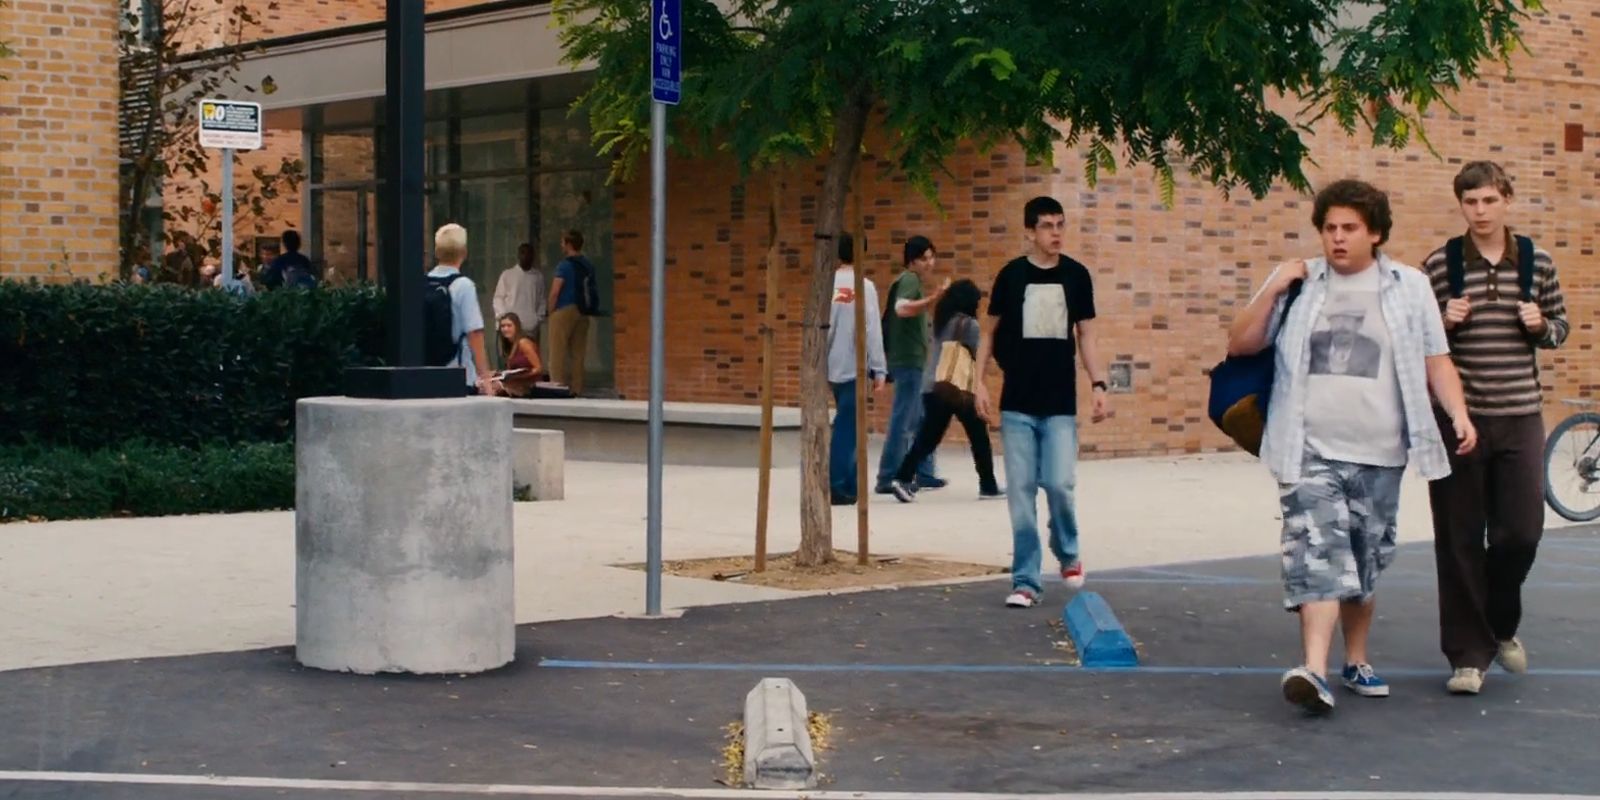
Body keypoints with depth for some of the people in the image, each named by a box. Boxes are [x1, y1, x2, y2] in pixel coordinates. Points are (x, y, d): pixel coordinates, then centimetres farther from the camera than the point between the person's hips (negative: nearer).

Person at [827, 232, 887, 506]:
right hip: (854, 366, -5)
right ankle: (837, 487, -5)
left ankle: (851, 485, 18)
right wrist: (879, 370, -8)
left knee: (848, 425, 16)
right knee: (846, 427, -3)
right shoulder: (864, 287, -9)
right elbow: (872, 330, -12)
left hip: (833, 366, 5)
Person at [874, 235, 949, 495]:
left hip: (913, 361, 11)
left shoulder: (912, 281, 18)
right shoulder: (909, 280, -12)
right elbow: (902, 308, -33)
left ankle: (924, 474, 22)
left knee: (921, 420, 16)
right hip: (908, 360, -11)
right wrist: (934, 298, -41)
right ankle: (887, 479, -8)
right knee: (902, 421, -9)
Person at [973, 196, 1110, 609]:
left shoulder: (1076, 275, 3)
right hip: (1017, 405, 0)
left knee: (1059, 484, -9)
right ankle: (1025, 582, 8)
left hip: (1060, 404, 0)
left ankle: (1068, 553, 20)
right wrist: (979, 381, 0)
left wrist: (1098, 385, -1)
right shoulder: (1012, 275, 0)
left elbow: (1086, 334, 8)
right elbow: (989, 331, 8)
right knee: (1021, 492, 0)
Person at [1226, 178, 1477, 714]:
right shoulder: (1298, 283, 8)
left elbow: (1436, 361, 7)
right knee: (1317, 552, -15)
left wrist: (1458, 411, -8)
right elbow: (1240, 345, 8)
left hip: (1378, 453, 1)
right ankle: (1314, 670, -25)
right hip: (1311, 450, -1)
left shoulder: (1410, 288, 7)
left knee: (1365, 561, 12)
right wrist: (1273, 292, -4)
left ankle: (1357, 660, 29)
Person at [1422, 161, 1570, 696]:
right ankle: (1469, 655, 12)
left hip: (1519, 417, 2)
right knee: (1460, 540, 2)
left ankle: (1501, 625, 29)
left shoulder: (1536, 262, 5)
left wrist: (1541, 326, -6)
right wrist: (1445, 322, -14)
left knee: (1521, 533, 1)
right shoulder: (1439, 265, -1)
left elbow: (1560, 326, 15)